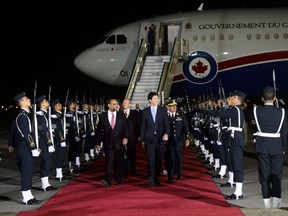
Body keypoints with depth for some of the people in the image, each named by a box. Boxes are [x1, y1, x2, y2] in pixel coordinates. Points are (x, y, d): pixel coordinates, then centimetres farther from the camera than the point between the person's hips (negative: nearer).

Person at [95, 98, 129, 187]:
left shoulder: (121, 116, 8)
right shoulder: (102, 116, 5)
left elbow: (125, 128, 5)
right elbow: (99, 130, 7)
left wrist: (126, 137, -12)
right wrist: (98, 143, 5)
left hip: (119, 143, 2)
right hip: (108, 143, -2)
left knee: (119, 163, 7)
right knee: (109, 162, -12)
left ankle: (119, 180, 19)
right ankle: (107, 180, -14)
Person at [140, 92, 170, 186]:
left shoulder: (163, 110, 4)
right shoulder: (145, 111, 4)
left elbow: (167, 123, -1)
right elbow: (143, 126, 7)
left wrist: (166, 133, -19)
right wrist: (142, 140, 6)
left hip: (160, 138, 1)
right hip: (149, 138, -1)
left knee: (159, 159, 5)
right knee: (151, 159, -9)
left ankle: (156, 177, 18)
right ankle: (151, 177, 1)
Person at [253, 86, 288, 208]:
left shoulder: (256, 110, -6)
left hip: (262, 146, 0)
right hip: (277, 146, 0)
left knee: (264, 175, 7)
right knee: (276, 175, 6)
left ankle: (267, 204, 11)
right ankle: (276, 204, 4)